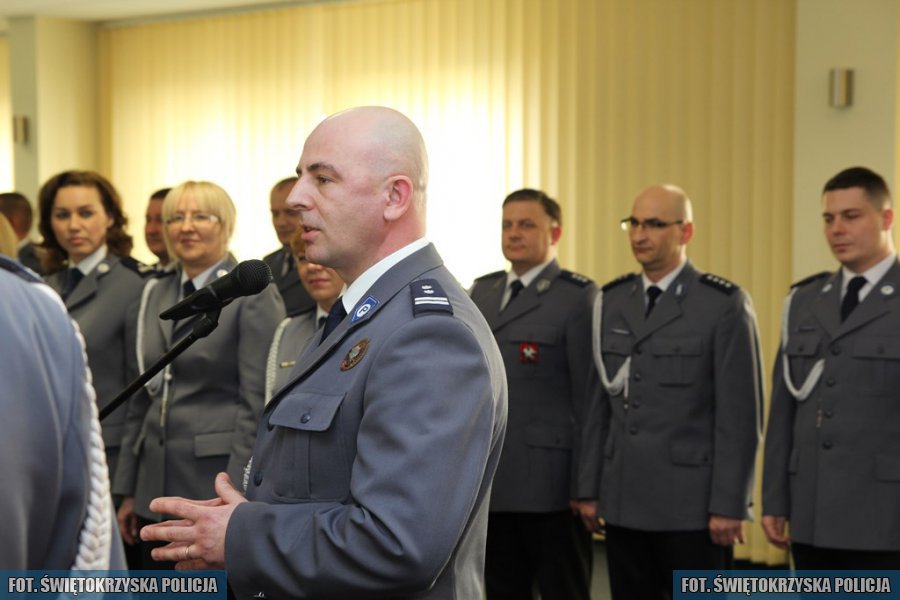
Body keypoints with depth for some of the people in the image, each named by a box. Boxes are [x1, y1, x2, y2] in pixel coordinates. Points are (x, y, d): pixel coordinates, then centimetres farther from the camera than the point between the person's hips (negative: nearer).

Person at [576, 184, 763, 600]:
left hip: (692, 505, -5)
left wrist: (729, 504, -13)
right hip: (624, 503, 5)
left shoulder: (725, 305, -6)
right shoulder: (611, 302, 10)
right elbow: (600, 404, 11)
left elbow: (740, 414, -9)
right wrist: (589, 488, 8)